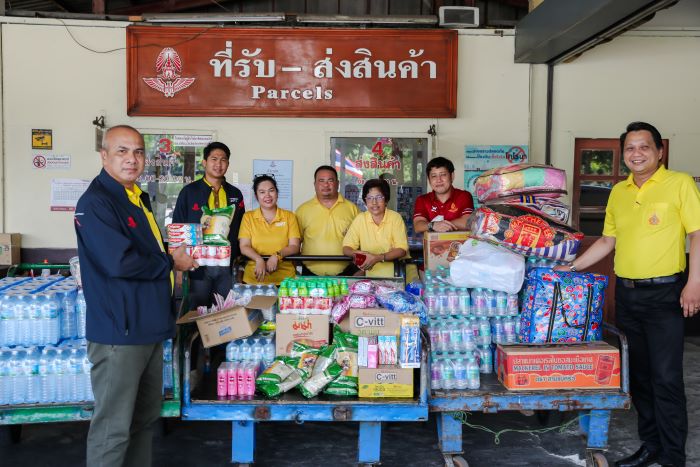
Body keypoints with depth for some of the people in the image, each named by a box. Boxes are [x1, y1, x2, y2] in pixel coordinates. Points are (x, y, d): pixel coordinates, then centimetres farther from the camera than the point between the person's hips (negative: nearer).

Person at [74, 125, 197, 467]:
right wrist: (170, 263, -11)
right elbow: (119, 262, -25)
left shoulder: (138, 198, 14)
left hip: (149, 326, 9)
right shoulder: (95, 202, -15)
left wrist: (175, 256, 6)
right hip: (118, 332, -9)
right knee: (113, 426, 1)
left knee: (145, 416, 19)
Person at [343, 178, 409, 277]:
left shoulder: (396, 217, -1)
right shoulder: (360, 219, 5)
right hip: (370, 273, 2)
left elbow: (402, 250, -8)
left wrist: (378, 258, -23)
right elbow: (346, 248, 4)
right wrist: (356, 253, -20)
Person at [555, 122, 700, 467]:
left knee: (666, 377, -3)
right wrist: (571, 267, 14)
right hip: (626, 293, 6)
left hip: (664, 293, -6)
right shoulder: (618, 192, 11)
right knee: (637, 374, 13)